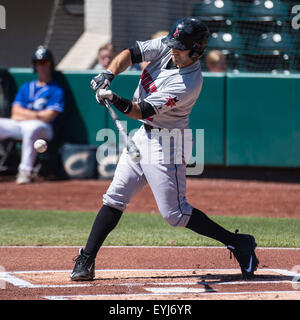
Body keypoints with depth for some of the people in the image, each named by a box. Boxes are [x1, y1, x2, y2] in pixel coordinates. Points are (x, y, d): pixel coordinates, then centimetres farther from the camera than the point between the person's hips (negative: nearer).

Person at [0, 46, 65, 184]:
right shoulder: (26, 87, 21)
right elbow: (16, 111, 10)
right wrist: (36, 115, -6)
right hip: (18, 126, 6)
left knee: (30, 128, -39)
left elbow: (49, 116, -8)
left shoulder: (56, 90, 4)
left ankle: (25, 171, -39)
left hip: (43, 128, -5)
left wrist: (24, 114, -3)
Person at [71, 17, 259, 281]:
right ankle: (85, 262, 9)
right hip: (142, 136, 8)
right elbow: (130, 54, -6)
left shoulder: (189, 83, -26)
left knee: (174, 213, -7)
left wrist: (118, 102, -45)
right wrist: (108, 75, -25)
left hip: (166, 143, -8)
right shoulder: (165, 47, -6)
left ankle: (239, 243, 3)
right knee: (114, 198, 5)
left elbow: (141, 111, -28)